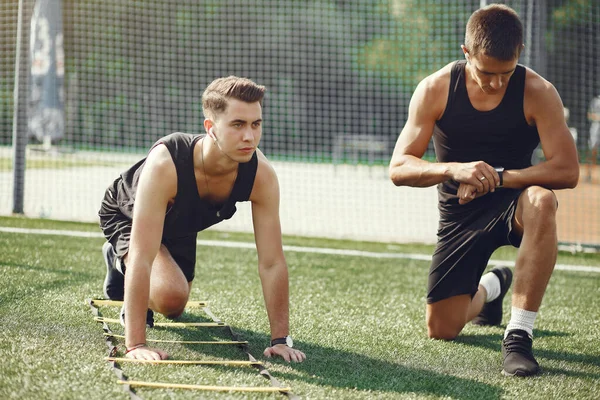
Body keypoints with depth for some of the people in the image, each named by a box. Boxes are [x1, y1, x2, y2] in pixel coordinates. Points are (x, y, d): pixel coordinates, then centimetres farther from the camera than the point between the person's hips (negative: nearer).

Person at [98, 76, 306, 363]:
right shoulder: (165, 164, -48)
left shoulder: (261, 175, -35)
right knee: (170, 294, -29)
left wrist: (281, 339, -29)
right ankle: (120, 261, 5)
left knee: (173, 308, 23)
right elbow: (142, 258, -48)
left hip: (180, 226, 5)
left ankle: (120, 262, 52)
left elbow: (272, 263, -28)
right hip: (125, 214, -5)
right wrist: (136, 345, -51)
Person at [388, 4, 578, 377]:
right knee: (441, 329, 0)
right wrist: (454, 169, -34)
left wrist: (497, 177, -30)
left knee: (541, 201, -40)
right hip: (460, 215, 2)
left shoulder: (537, 92, -15)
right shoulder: (435, 90, -12)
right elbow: (399, 168, -14)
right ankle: (490, 287, 38)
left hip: (513, 202, -2)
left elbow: (567, 170, -20)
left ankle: (519, 335, -34)